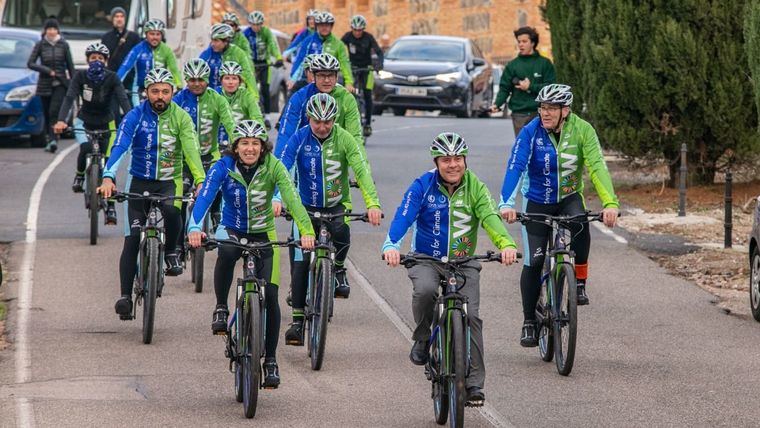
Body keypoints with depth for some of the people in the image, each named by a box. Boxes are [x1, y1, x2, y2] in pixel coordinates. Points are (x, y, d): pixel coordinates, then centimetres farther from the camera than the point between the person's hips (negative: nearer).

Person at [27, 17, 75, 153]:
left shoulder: (63, 45, 2)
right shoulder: (40, 45, 2)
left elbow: (70, 65, 6)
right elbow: (30, 63, -5)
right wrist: (48, 71, -13)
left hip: (60, 84, -2)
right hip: (45, 84, 2)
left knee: (54, 111, -17)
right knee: (47, 114, 5)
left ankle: (53, 140, -24)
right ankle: (50, 139, 16)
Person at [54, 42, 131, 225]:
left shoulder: (112, 78, -16)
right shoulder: (80, 76, -15)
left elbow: (123, 100, -27)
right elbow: (69, 98, -25)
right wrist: (61, 121, -42)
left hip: (106, 124, 0)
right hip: (84, 122, 0)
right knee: (86, 148, -31)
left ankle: (110, 207, 2)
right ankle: (79, 176, 0)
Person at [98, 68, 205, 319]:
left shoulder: (181, 118, -7)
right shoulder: (135, 116, -9)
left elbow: (191, 150, -19)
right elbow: (120, 147, -22)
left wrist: (201, 181, -35)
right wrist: (108, 178, -38)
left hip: (169, 181, -1)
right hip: (140, 181, 1)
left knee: (171, 211, -33)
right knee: (132, 239, -8)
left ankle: (171, 252, -6)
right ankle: (125, 295, -3)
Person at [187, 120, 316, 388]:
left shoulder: (273, 167, -16)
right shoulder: (223, 168, -16)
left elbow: (292, 199, -28)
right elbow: (205, 197, -29)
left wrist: (306, 231, -44)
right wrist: (194, 228, -47)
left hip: (263, 235, 1)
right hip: (232, 230, -1)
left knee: (270, 295, -9)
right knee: (227, 252, -38)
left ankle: (270, 360, 5)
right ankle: (221, 309, -18)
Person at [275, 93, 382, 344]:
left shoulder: (344, 139, -11)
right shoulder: (299, 139, -11)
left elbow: (361, 171, -18)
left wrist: (373, 204, -32)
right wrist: (276, 199, -39)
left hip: (337, 206, 0)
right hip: (306, 207, 0)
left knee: (341, 231, -33)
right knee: (300, 264, -7)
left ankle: (339, 269, -3)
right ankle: (297, 320, 0)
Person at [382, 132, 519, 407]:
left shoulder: (475, 188, -5)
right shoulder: (423, 186, -9)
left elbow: (490, 218, -20)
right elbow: (403, 217, -21)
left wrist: (507, 244, -40)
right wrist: (391, 246, -41)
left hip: (464, 261, 1)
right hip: (426, 259, -1)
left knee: (471, 316, -14)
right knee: (425, 289, -35)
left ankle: (474, 383, -6)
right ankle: (422, 340, -7)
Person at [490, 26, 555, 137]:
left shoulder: (544, 63, 4)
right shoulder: (512, 65, 8)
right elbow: (504, 88, 4)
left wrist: (531, 87, -11)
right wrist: (497, 104, -13)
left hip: (539, 114, -1)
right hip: (519, 114, 1)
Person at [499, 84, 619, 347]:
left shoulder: (582, 130, -16)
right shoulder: (530, 132, -18)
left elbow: (597, 167, -24)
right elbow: (515, 168, -28)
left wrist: (610, 203, -39)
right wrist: (506, 204, -44)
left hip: (569, 198, 0)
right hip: (536, 202, 0)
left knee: (580, 225, -34)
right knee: (534, 261, -6)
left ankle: (580, 283, -15)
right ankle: (529, 322, 9)